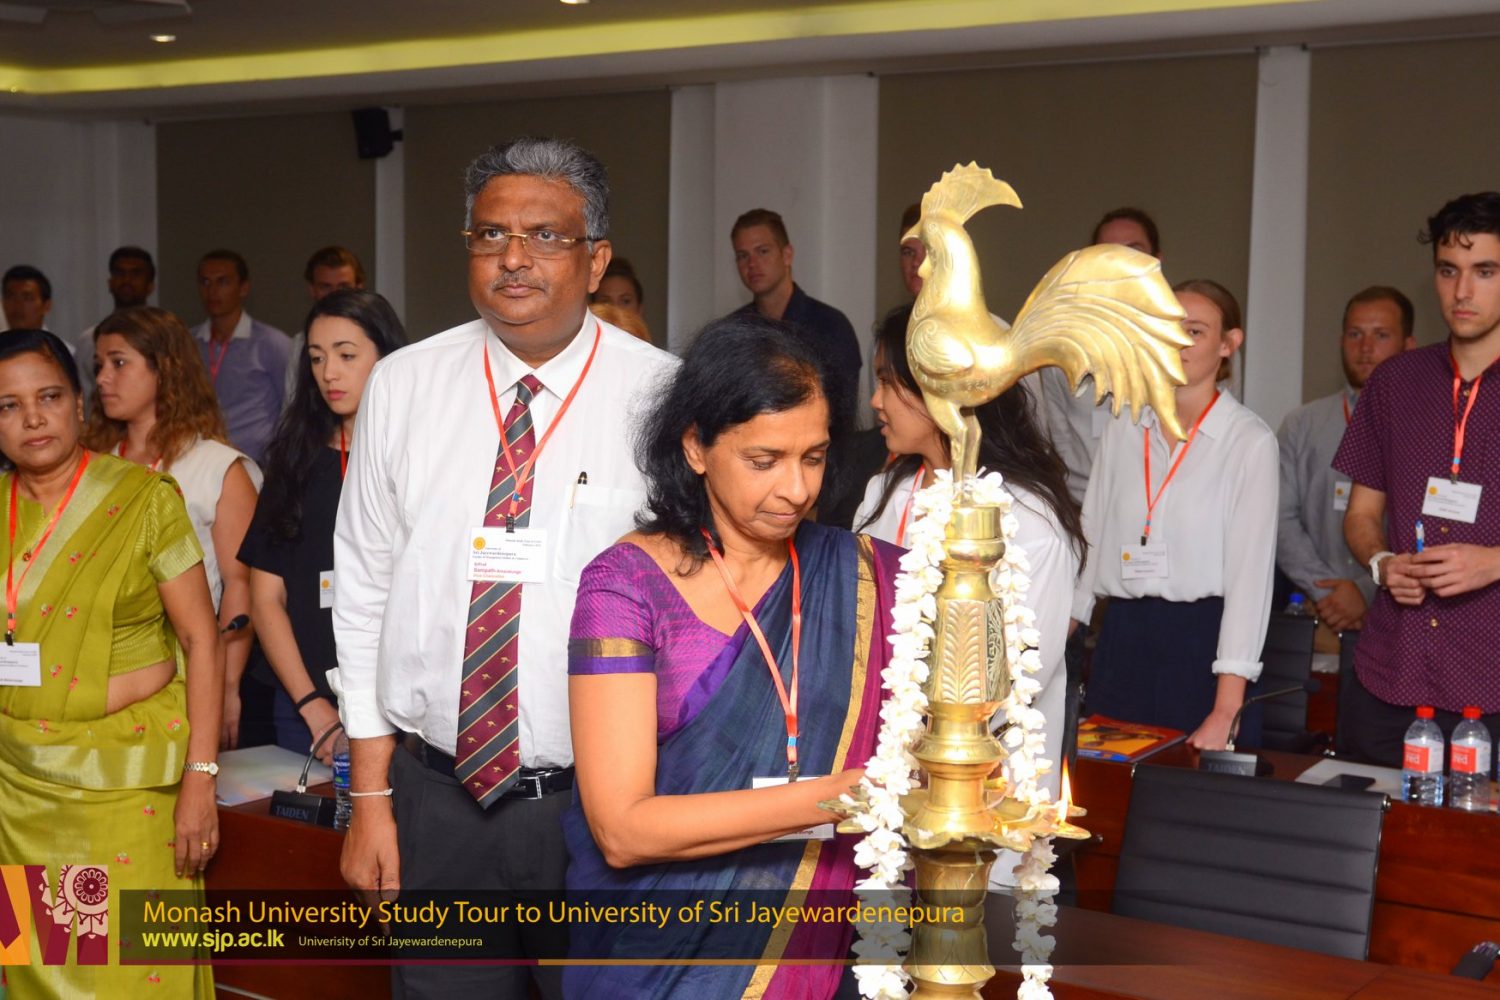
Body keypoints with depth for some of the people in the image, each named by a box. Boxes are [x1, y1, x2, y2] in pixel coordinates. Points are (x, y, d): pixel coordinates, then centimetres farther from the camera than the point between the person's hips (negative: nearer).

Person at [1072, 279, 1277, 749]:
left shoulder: (1250, 441, -6)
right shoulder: (1123, 430, 8)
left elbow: (1251, 573, -11)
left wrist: (1226, 711, -17)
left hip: (1201, 643, -4)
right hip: (1121, 640, 4)